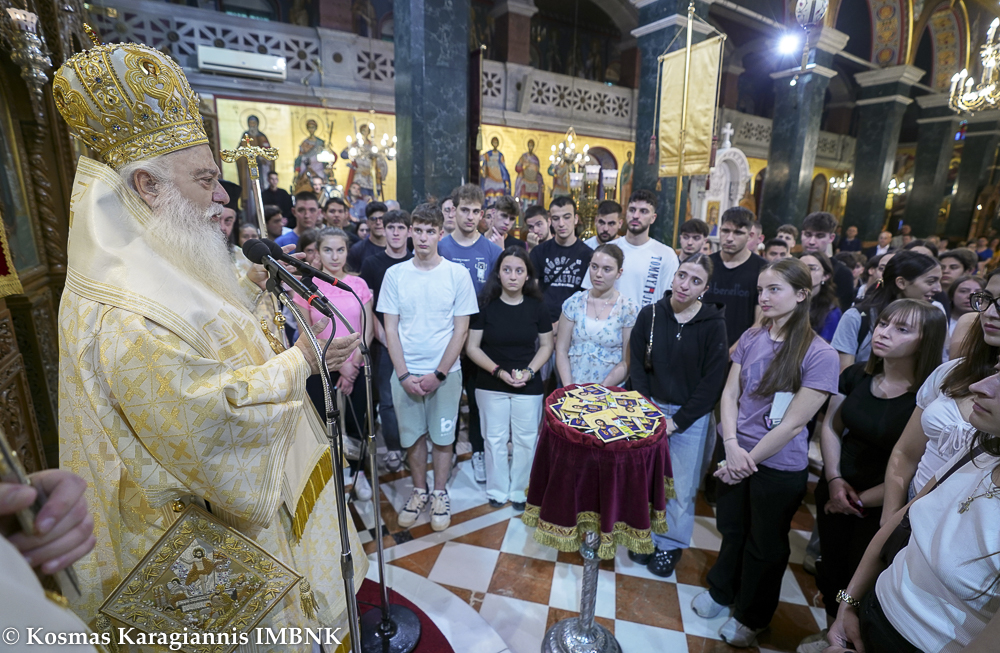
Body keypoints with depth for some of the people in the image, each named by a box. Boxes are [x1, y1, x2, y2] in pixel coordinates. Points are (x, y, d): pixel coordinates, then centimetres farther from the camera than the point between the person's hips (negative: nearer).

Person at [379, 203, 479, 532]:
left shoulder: (457, 274, -5)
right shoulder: (394, 274, -1)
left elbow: (461, 329, -5)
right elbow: (390, 328, 0)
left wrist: (439, 374, -10)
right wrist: (404, 375, -7)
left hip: (445, 372, -1)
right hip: (405, 373, 2)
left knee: (442, 435, 10)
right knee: (412, 434, 13)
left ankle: (440, 493, 31)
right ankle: (419, 491, 35)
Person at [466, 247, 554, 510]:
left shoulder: (537, 306, -2)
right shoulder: (486, 305, -7)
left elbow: (546, 345, 4)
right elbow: (472, 347, -5)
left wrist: (530, 371, -12)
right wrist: (498, 371, -16)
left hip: (529, 387, 1)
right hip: (491, 385, -1)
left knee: (525, 441, 9)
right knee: (495, 439, 11)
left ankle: (519, 491, 31)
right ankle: (497, 491, 31)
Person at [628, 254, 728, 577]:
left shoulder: (713, 324, -10)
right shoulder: (650, 315, -5)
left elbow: (713, 382, -9)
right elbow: (637, 364, 0)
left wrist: (678, 421, -11)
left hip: (691, 415, -1)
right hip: (652, 407, 2)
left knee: (682, 485, 8)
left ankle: (671, 544, 31)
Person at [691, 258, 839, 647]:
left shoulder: (819, 355, -18)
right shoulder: (751, 338, -4)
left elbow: (792, 424, -18)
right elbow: (730, 394, 0)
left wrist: (749, 460, -14)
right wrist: (732, 446, -11)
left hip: (779, 467, -3)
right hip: (737, 454, 4)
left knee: (765, 545, 18)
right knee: (732, 529, 23)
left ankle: (751, 617, 43)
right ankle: (720, 590, 49)